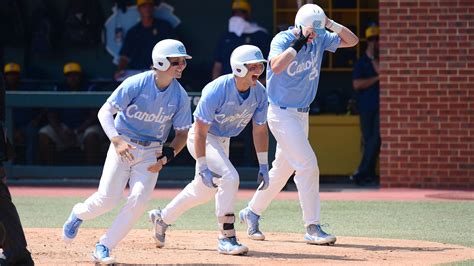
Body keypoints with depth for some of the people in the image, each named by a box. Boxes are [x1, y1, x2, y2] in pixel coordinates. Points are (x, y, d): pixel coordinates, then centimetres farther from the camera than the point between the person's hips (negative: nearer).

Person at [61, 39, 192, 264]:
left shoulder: (180, 96, -6)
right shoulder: (136, 84, -16)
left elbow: (182, 133, 4)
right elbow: (105, 112, -15)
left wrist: (167, 156, -13)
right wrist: (117, 140, -29)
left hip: (151, 153, 3)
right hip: (123, 147, -3)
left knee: (138, 201, -15)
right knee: (108, 199, -9)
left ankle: (103, 248, -2)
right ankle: (79, 214, 27)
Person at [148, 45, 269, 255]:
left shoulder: (259, 93, -13)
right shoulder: (216, 91, -31)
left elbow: (259, 130, -2)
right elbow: (200, 131, -28)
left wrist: (263, 166, -5)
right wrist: (203, 167, -31)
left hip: (223, 141, 8)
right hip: (202, 138, -8)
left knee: (204, 189, 19)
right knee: (229, 177, -25)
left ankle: (162, 218, 41)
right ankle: (226, 238, -19)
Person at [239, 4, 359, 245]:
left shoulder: (320, 40, 3)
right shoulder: (282, 40, -17)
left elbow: (352, 40, 7)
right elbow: (276, 66, -35)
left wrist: (330, 24, -7)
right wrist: (298, 43, -31)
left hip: (301, 114, 8)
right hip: (282, 114, -8)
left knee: (282, 169, 15)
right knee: (307, 165, -14)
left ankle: (251, 213, 31)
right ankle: (312, 228, -10)